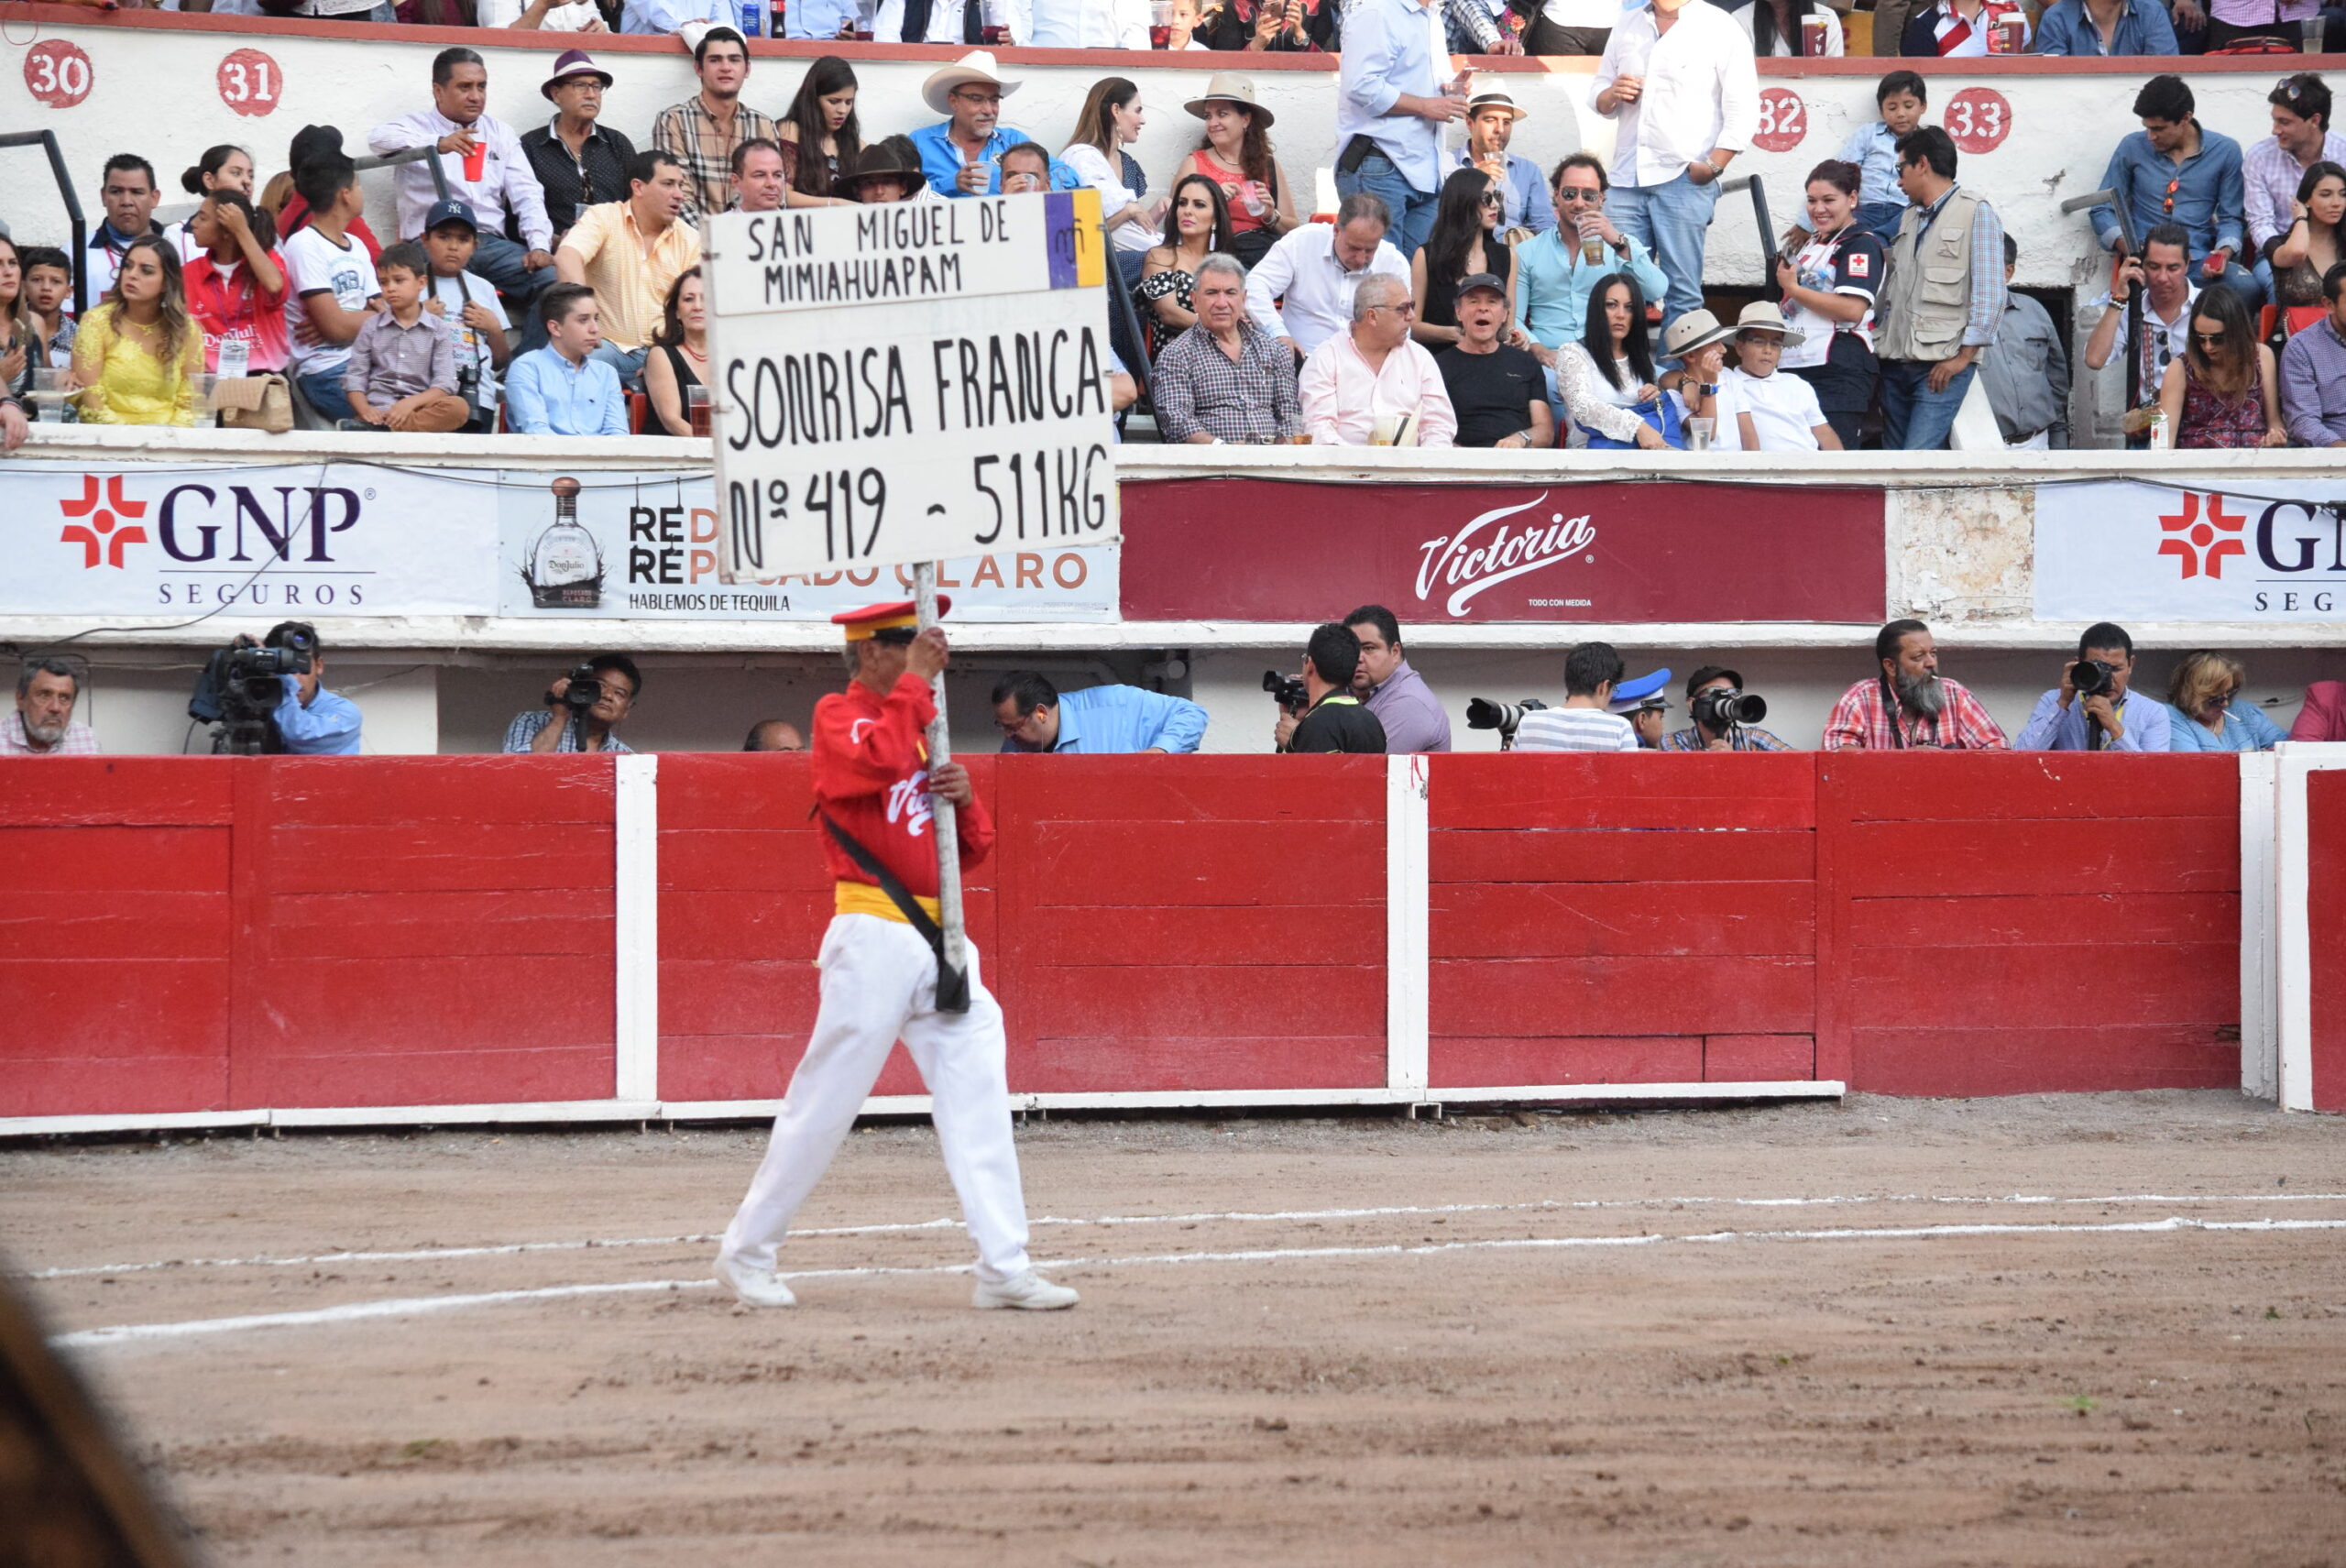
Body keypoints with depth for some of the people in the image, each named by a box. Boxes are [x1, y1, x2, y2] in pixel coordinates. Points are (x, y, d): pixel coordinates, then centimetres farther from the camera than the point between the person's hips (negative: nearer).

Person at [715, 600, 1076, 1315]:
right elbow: (880, 760, -25)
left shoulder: (922, 727, 20)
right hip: (875, 937, -7)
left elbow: (974, 852, 19)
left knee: (979, 1094, -2)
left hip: (940, 943, 7)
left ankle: (1004, 1268, -4)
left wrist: (965, 799, -1)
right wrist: (913, 683, -15)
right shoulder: (838, 715, -1)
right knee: (825, 1101, -4)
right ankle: (746, 1251, 7)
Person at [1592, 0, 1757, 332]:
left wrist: (1712, 166, -12)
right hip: (1627, 177, 5)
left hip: (1684, 180, -5)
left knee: (1682, 292, -4)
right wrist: (1612, 95, 0)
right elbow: (1601, 101, 24)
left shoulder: (1719, 28, 0)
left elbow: (1743, 111, -4)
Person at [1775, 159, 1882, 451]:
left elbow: (1853, 309, -19)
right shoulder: (1806, 243, 21)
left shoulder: (1860, 245, -6)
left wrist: (1793, 288, -11)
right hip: (1796, 369, 9)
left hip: (1839, 372, -9)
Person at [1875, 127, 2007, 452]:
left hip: (1943, 367, -8)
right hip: (1897, 364, 8)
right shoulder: (1909, 218, 21)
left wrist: (1964, 355, -14)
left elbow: (1989, 294, -9)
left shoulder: (1976, 213, -2)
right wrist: (1879, 342, 12)